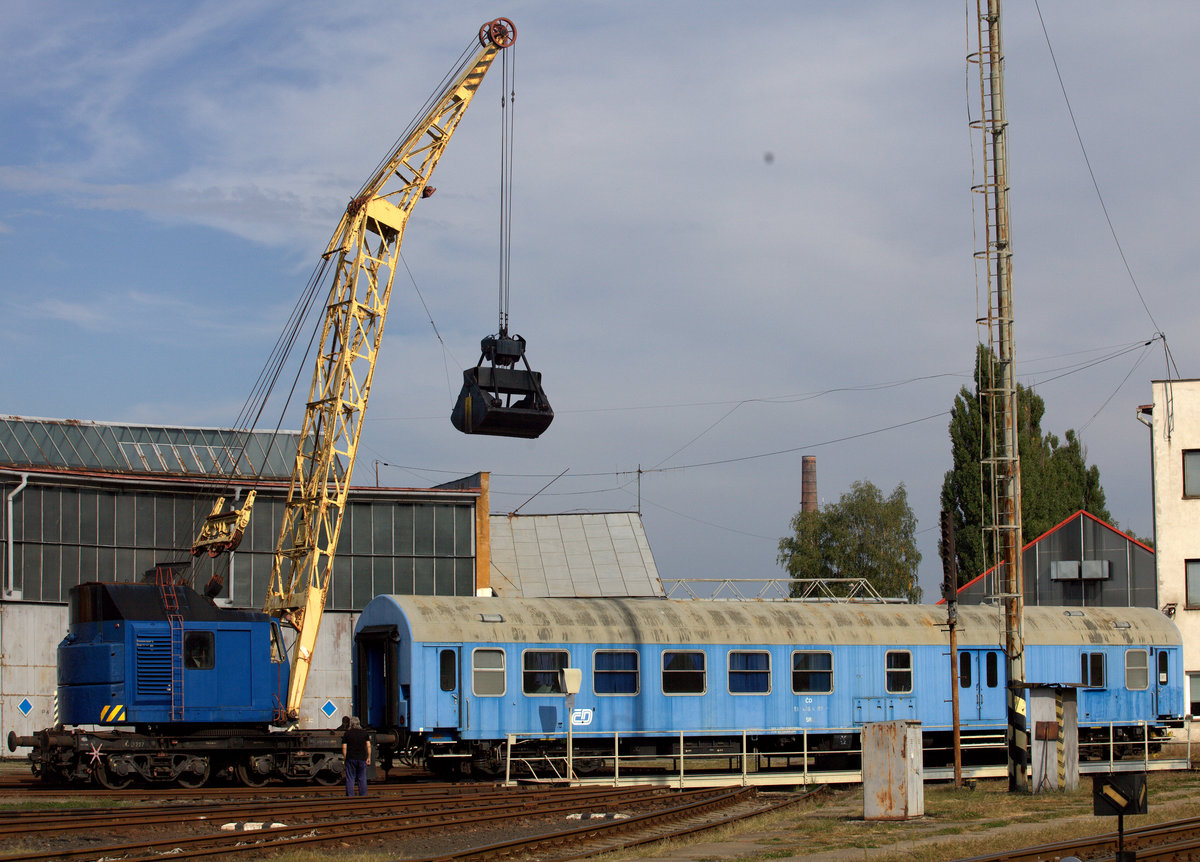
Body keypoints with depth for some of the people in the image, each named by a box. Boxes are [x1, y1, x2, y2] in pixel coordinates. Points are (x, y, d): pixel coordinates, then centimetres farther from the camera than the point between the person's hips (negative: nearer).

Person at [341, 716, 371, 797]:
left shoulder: (347, 734, -1)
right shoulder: (364, 733, 5)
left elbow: (344, 748, -4)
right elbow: (368, 746, 1)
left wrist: (344, 759, 3)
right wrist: (368, 757, 6)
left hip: (350, 758, -2)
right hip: (362, 758, 2)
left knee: (350, 779, 2)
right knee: (362, 779, 7)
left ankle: (350, 797, -1)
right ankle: (363, 796, 7)